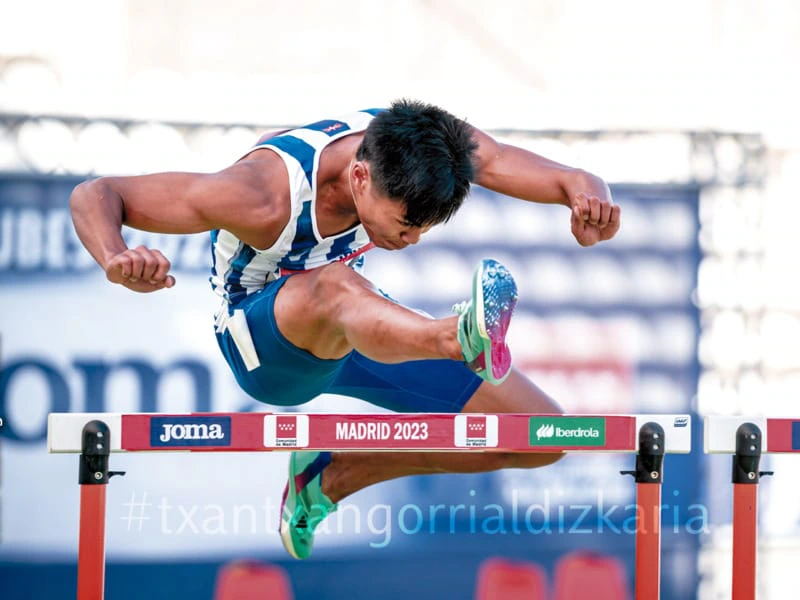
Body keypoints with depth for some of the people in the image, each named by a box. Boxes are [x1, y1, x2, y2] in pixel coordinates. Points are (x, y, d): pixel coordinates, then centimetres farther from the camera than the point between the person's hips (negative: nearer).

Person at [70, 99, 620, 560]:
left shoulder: (419, 146, -21)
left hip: (362, 332, 6)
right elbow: (94, 196, -33)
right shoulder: (265, 196, -35)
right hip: (263, 341, -6)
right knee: (334, 287, -45)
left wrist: (589, 197, -48)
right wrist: (116, 261, -56)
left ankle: (330, 476, 10)